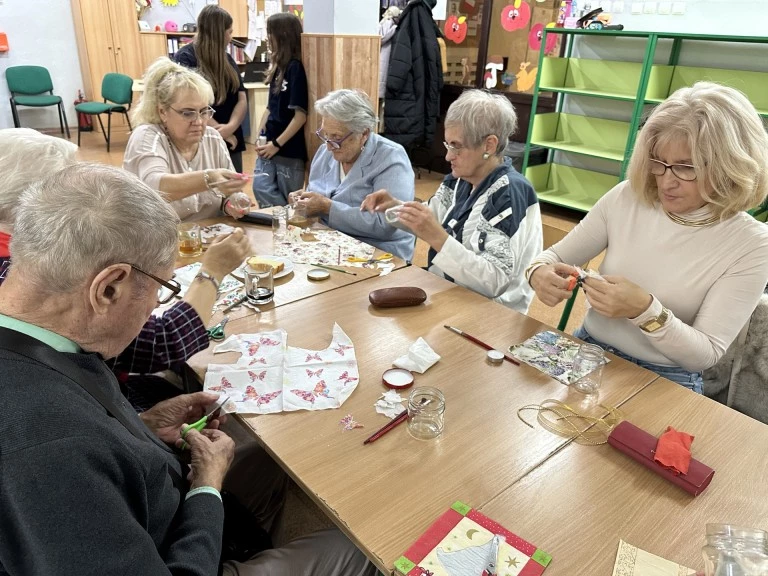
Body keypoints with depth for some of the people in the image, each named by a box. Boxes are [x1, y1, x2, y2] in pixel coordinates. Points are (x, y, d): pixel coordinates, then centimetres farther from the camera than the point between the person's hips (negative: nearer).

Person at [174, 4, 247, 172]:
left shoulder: (227, 59, 14)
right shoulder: (185, 58, -6)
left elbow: (242, 99, 5)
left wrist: (231, 127, -13)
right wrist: (220, 131, -18)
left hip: (231, 143, 6)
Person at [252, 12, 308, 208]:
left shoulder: (296, 68, -13)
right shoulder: (278, 66, 9)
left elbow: (301, 115, -18)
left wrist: (277, 144, -15)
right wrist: (261, 136, 6)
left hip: (289, 149, -7)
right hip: (269, 144, 7)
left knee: (290, 202, 4)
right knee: (261, 188, -1)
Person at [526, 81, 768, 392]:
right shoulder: (627, 198, -3)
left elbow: (706, 355, -13)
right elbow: (555, 255, 3)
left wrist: (646, 310, -30)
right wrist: (540, 272, -21)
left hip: (665, 381, -2)